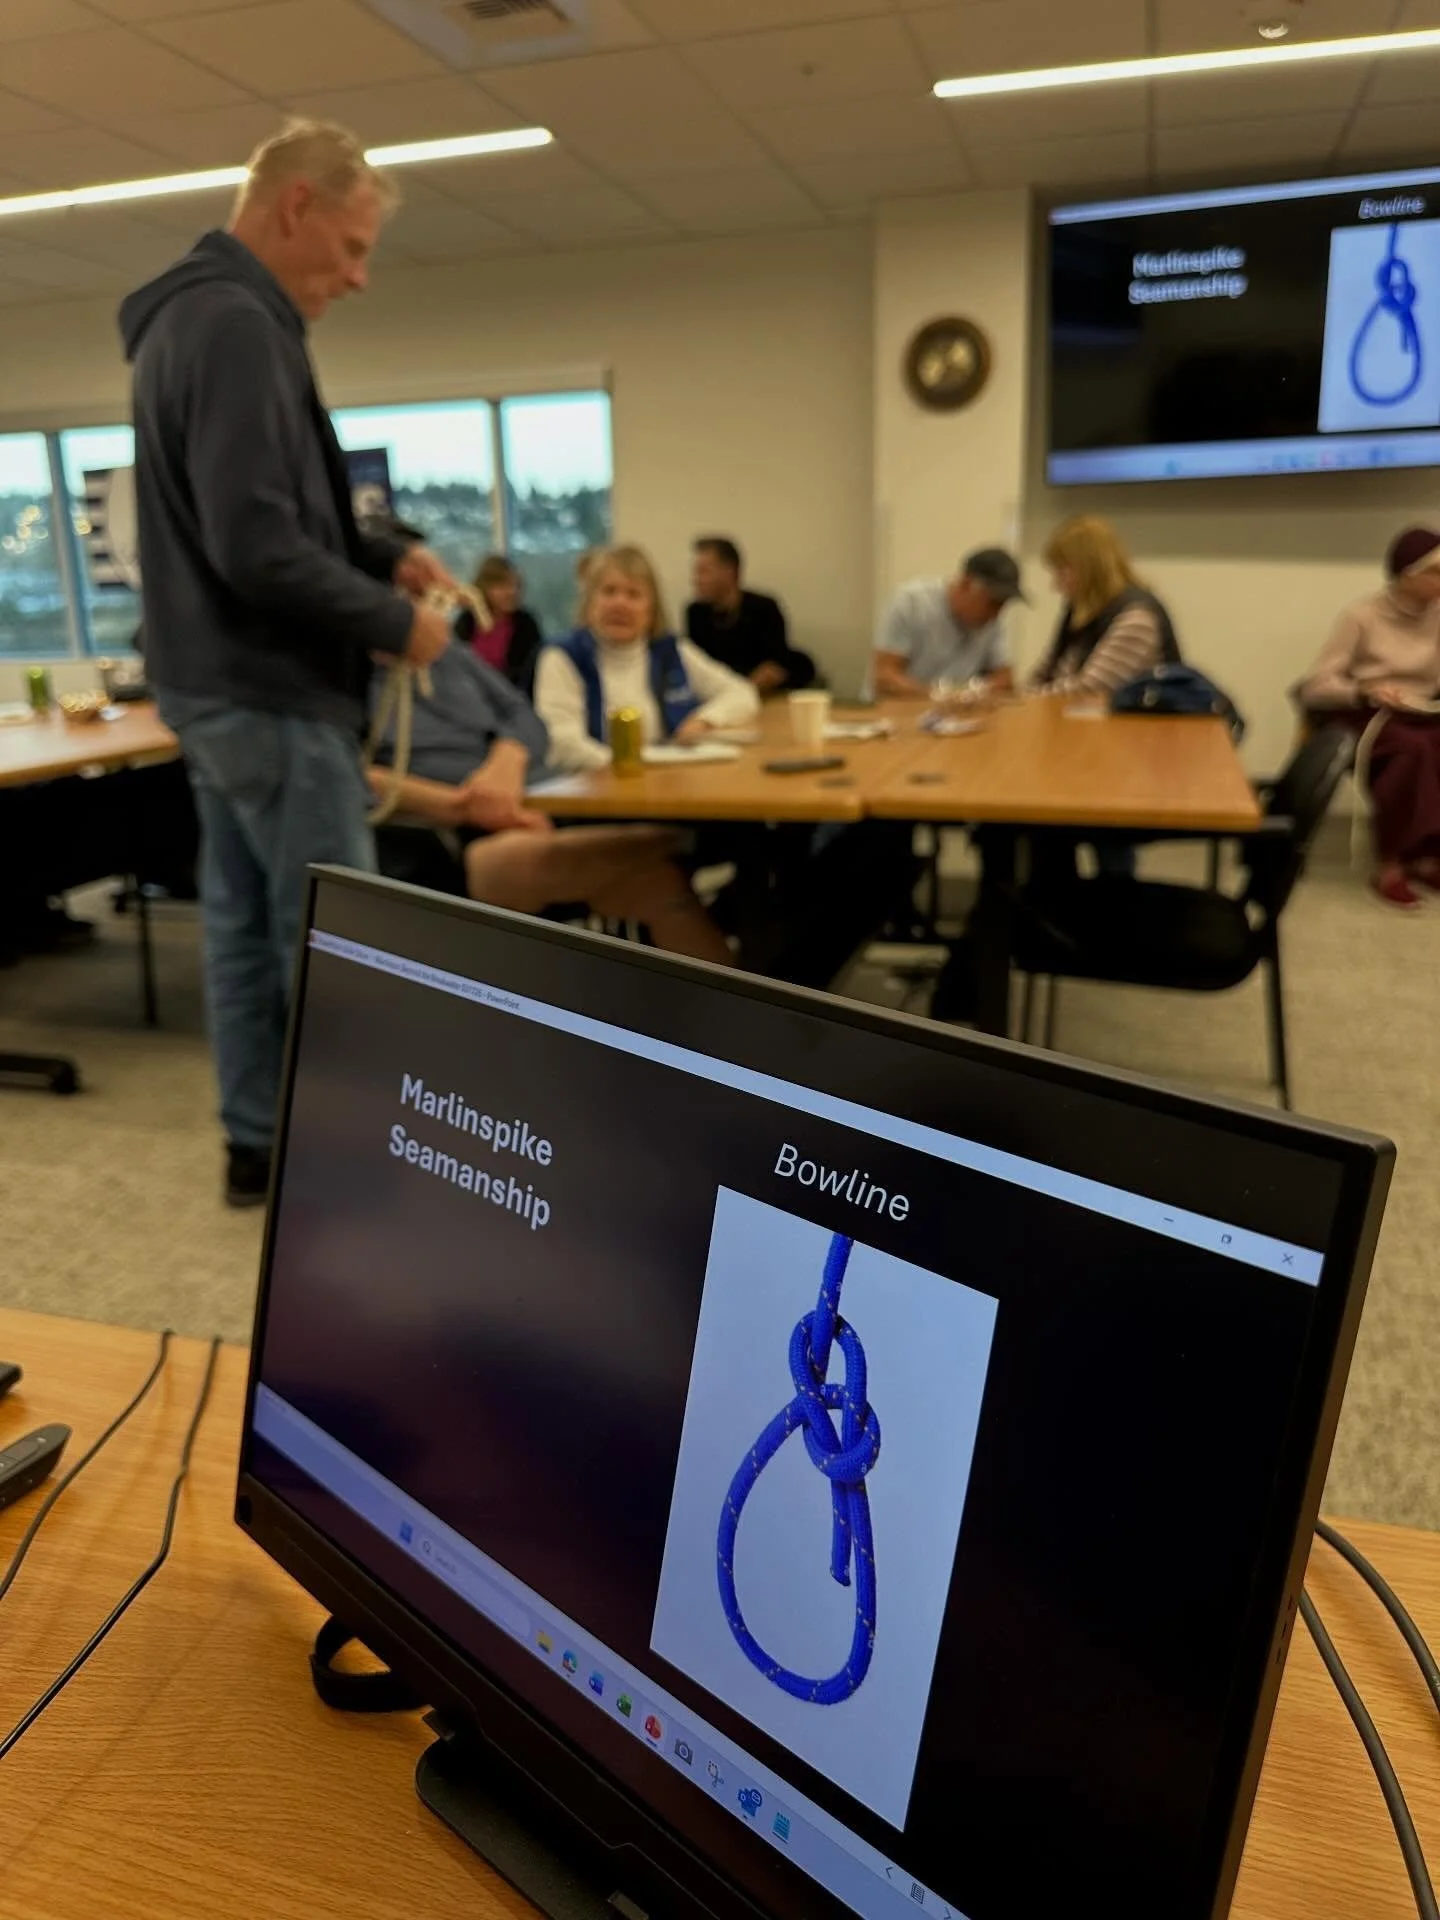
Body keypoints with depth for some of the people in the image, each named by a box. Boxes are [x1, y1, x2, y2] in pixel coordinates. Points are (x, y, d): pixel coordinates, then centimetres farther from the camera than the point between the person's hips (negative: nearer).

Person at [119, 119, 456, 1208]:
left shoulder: (192, 313, 17)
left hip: (218, 682, 10)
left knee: (245, 923, 13)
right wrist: (393, 622, -13)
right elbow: (257, 546, -24)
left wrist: (383, 556, 11)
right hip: (270, 692, -10)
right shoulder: (236, 324, -17)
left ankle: (257, 1144, 23)